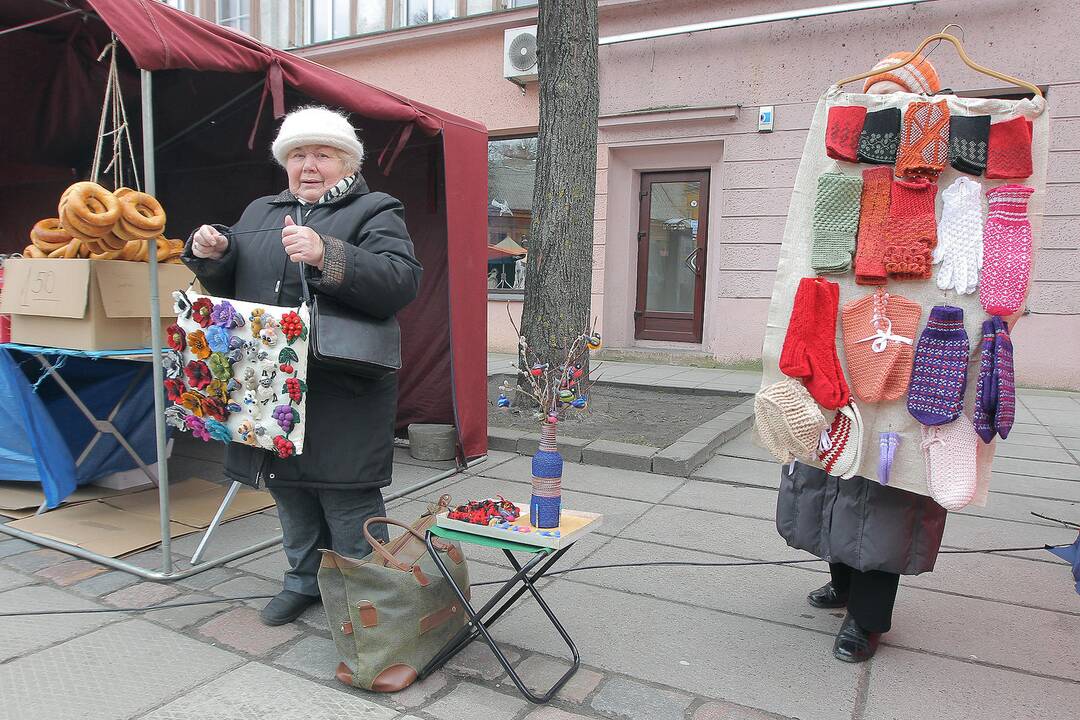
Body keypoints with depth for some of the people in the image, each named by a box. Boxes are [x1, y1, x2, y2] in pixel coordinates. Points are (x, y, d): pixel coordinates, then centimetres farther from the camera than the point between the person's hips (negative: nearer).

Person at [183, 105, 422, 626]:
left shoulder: (375, 212, -2)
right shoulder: (259, 213, 19)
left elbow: (401, 282, -19)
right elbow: (228, 288, 24)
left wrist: (325, 256, -30)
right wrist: (211, 254, 2)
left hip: (340, 388, -6)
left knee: (346, 495, -2)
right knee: (289, 490, 17)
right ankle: (305, 578, 35)